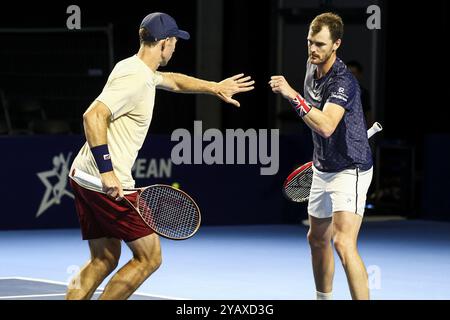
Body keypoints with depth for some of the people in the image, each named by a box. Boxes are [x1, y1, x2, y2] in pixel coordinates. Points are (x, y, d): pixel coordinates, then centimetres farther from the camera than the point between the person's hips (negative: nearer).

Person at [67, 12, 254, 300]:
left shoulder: (138, 69, 15)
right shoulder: (136, 79, -17)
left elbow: (172, 81, 37)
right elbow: (93, 116, -27)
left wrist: (214, 87, 42)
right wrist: (106, 170, -28)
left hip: (85, 177, 10)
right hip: (106, 182, -10)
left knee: (104, 260, 15)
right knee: (149, 257, -1)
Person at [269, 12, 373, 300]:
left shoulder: (342, 81, -23)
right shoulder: (312, 68, 5)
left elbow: (326, 126, -38)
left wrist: (293, 96, -42)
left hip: (350, 170, -9)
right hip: (323, 169, 9)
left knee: (344, 243, -23)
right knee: (317, 239, 19)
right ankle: (324, 298, 35)